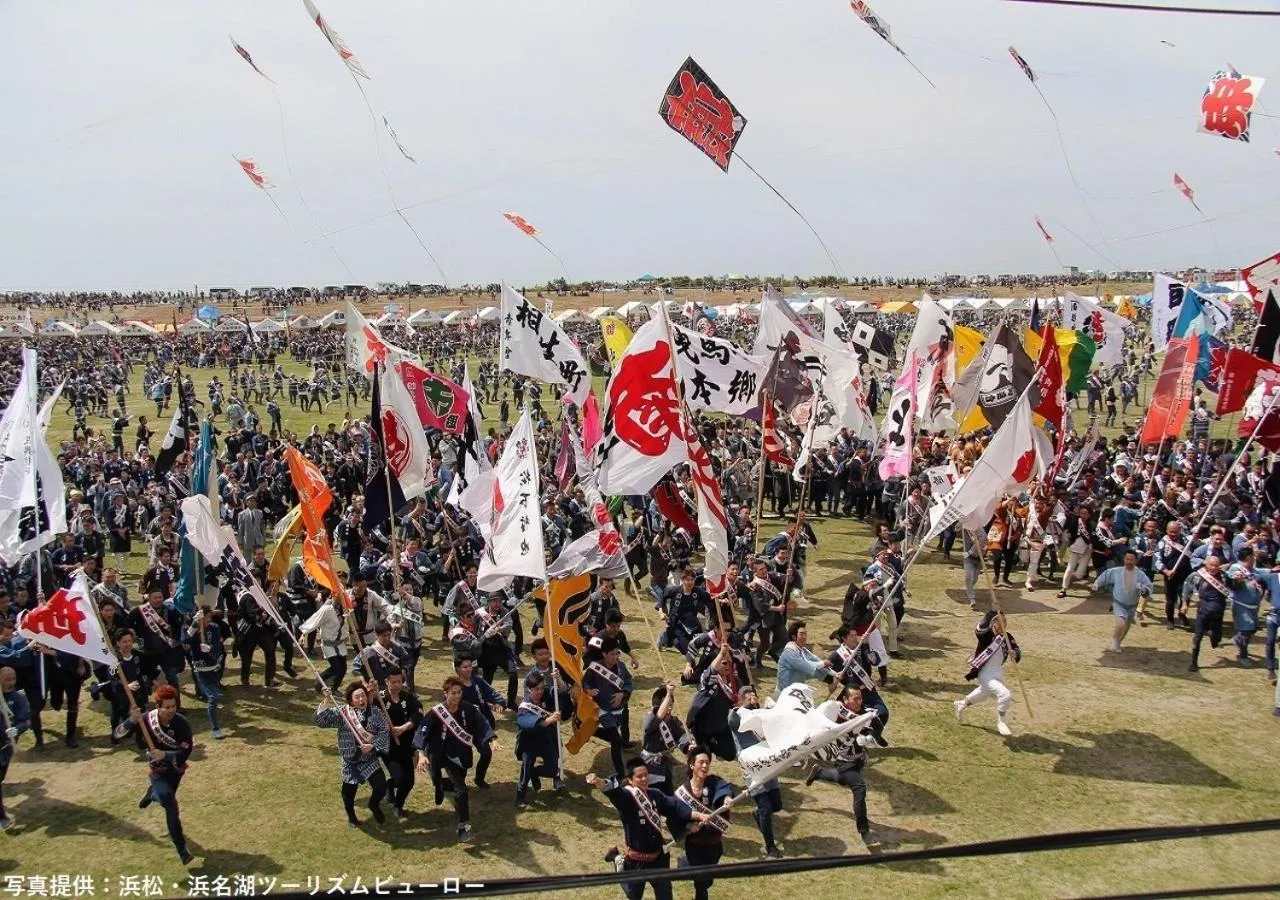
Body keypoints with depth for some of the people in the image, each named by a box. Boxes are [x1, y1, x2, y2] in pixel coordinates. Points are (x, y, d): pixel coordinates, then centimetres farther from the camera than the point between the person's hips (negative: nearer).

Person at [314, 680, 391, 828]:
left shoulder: (375, 712, -5)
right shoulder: (342, 712, -9)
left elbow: (384, 731, -4)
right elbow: (321, 721, -18)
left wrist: (373, 745, -17)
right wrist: (326, 702, -31)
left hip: (370, 759, 1)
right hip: (350, 760, -1)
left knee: (381, 787, -8)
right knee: (349, 790, 10)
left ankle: (374, 805, 29)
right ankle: (351, 816, 43)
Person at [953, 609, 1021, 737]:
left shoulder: (1007, 637, -5)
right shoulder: (986, 634, -21)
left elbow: (1016, 649, -10)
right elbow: (979, 629, -43)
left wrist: (1015, 653, -34)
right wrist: (992, 613, -52)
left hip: (998, 673, 7)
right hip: (985, 674, -7)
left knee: (984, 693, 30)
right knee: (1005, 694, -23)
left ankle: (962, 705, 58)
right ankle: (1001, 722, 1)